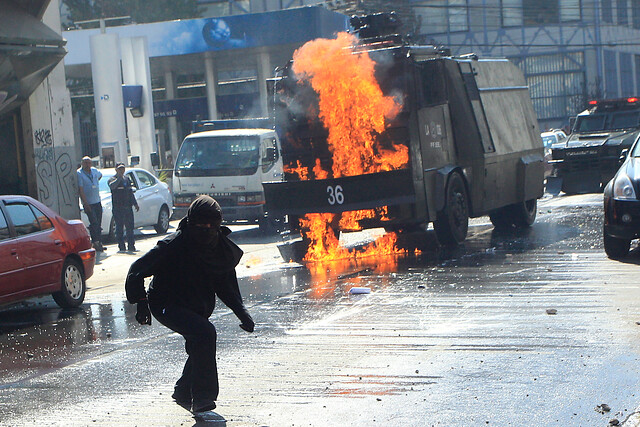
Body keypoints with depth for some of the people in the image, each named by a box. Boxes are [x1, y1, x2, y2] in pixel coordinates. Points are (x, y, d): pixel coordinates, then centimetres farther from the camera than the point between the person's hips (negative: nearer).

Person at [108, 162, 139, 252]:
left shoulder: (127, 179, 19)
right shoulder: (112, 179, -2)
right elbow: (112, 186, -27)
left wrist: (135, 204, 24)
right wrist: (119, 178, -32)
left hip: (128, 207, 6)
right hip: (118, 207, -6)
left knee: (130, 227, 6)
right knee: (119, 228, -3)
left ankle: (131, 245, 11)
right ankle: (121, 246, 0)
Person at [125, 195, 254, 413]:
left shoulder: (224, 250, -6)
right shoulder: (174, 246, -24)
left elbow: (226, 287, 10)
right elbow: (137, 270, -19)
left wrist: (242, 313, 0)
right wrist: (141, 302, -28)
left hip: (198, 308, 7)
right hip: (166, 305, -7)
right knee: (205, 333, -27)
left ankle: (184, 393, 44)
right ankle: (202, 399, -22)